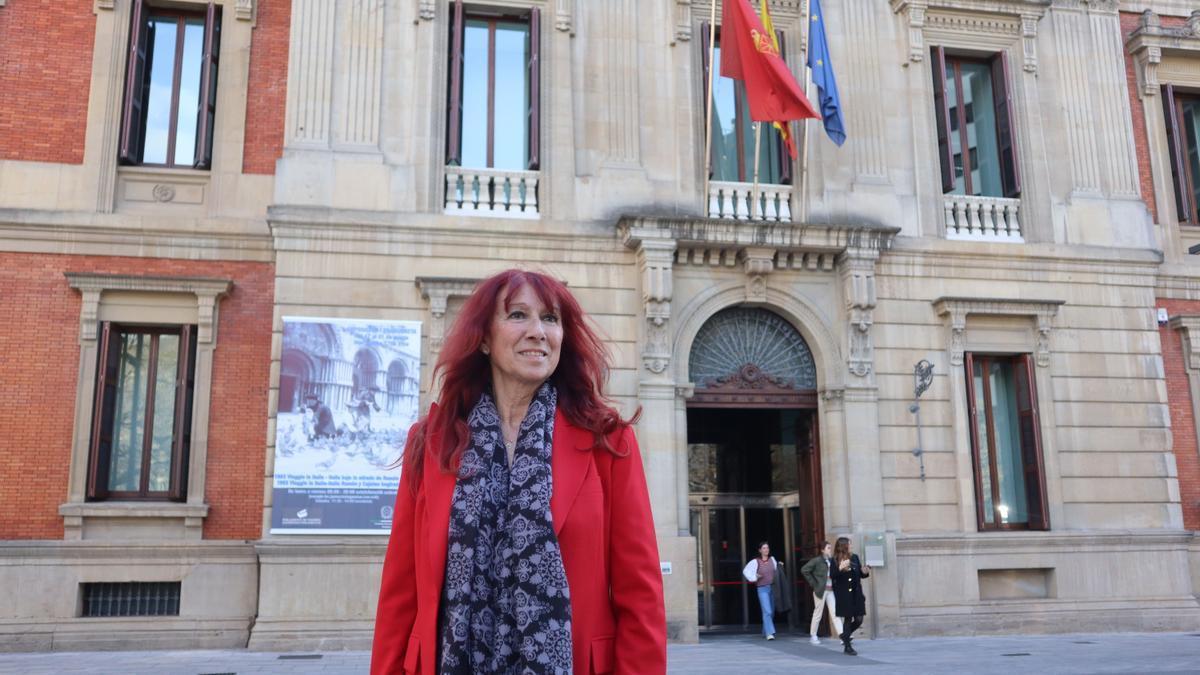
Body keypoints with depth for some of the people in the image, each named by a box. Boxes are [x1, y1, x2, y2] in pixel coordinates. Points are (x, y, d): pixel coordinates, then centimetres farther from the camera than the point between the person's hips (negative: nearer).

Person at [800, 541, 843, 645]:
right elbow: (804, 570, -11)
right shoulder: (817, 560, -8)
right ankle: (813, 636, 17)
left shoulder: (832, 560, 7)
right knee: (818, 613, 5)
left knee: (835, 613, -2)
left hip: (831, 590, 5)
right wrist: (814, 584, -9)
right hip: (821, 590, -5)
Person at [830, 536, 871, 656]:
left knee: (859, 619, 1)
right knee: (848, 618, 1)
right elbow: (832, 576, -13)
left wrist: (865, 572, -9)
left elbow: (860, 574, 12)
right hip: (844, 595, -4)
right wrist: (840, 568, -28)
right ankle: (847, 646, 13)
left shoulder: (854, 557, 7)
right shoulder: (835, 560, -5)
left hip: (856, 594, 4)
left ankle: (845, 635, 29)